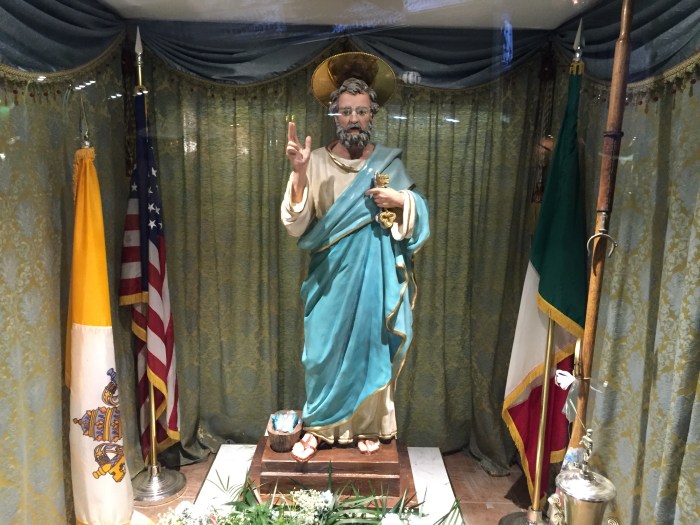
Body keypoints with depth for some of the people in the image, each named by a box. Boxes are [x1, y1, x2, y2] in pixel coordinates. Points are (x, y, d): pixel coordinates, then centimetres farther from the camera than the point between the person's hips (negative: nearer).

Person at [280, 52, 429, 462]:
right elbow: (297, 227, -11)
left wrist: (400, 201, -17)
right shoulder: (316, 162, -3)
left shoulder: (390, 162, 1)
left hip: (377, 277, 1)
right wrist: (299, 174, -23)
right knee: (325, 351, 8)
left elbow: (418, 218, 4)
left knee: (371, 348, 11)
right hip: (332, 277, 0)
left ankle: (368, 426, 32)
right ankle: (318, 427, 29)